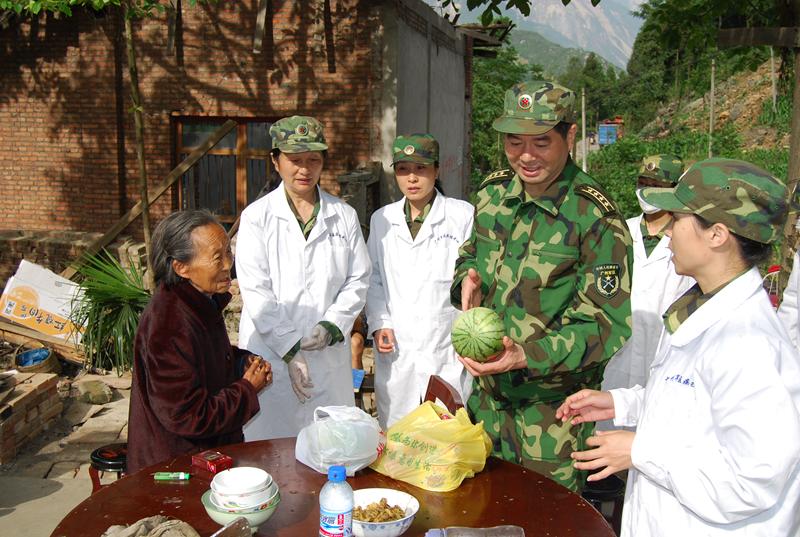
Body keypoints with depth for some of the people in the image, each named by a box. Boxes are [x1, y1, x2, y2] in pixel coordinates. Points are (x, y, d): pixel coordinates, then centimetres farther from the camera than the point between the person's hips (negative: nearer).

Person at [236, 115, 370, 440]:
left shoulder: (344, 216, 10)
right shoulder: (256, 216, 1)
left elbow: (358, 280, 7)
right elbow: (255, 291, -6)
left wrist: (331, 326, -8)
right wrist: (290, 348, -11)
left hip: (329, 356, 2)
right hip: (271, 355, -2)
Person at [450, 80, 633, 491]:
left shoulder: (595, 218, -19)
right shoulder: (494, 192, 0)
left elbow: (607, 326, -18)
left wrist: (526, 356, -29)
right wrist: (468, 280, -8)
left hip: (553, 411, -5)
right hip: (487, 395, 6)